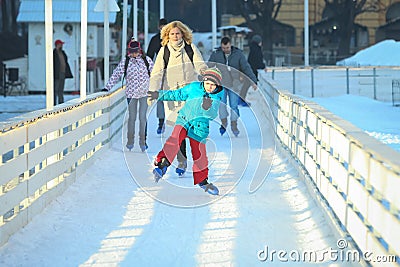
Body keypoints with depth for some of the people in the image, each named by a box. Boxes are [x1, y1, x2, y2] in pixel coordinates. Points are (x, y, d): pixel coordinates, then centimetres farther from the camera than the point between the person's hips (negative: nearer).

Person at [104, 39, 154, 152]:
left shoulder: (147, 60, 2)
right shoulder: (124, 62, 0)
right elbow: (116, 75, 2)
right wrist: (107, 87, -2)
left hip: (144, 93, 0)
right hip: (131, 93, 0)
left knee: (142, 118, -2)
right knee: (132, 118, 5)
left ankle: (142, 141, 7)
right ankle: (130, 141, 17)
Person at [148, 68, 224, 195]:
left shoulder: (218, 96, -8)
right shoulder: (193, 87, -4)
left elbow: (213, 114, -21)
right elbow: (178, 94, 11)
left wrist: (207, 108, -43)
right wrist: (160, 95, 13)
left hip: (199, 128, 0)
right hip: (183, 120, 0)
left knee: (200, 155, 0)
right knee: (174, 140, -28)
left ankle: (202, 181, 22)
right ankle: (161, 165, -35)